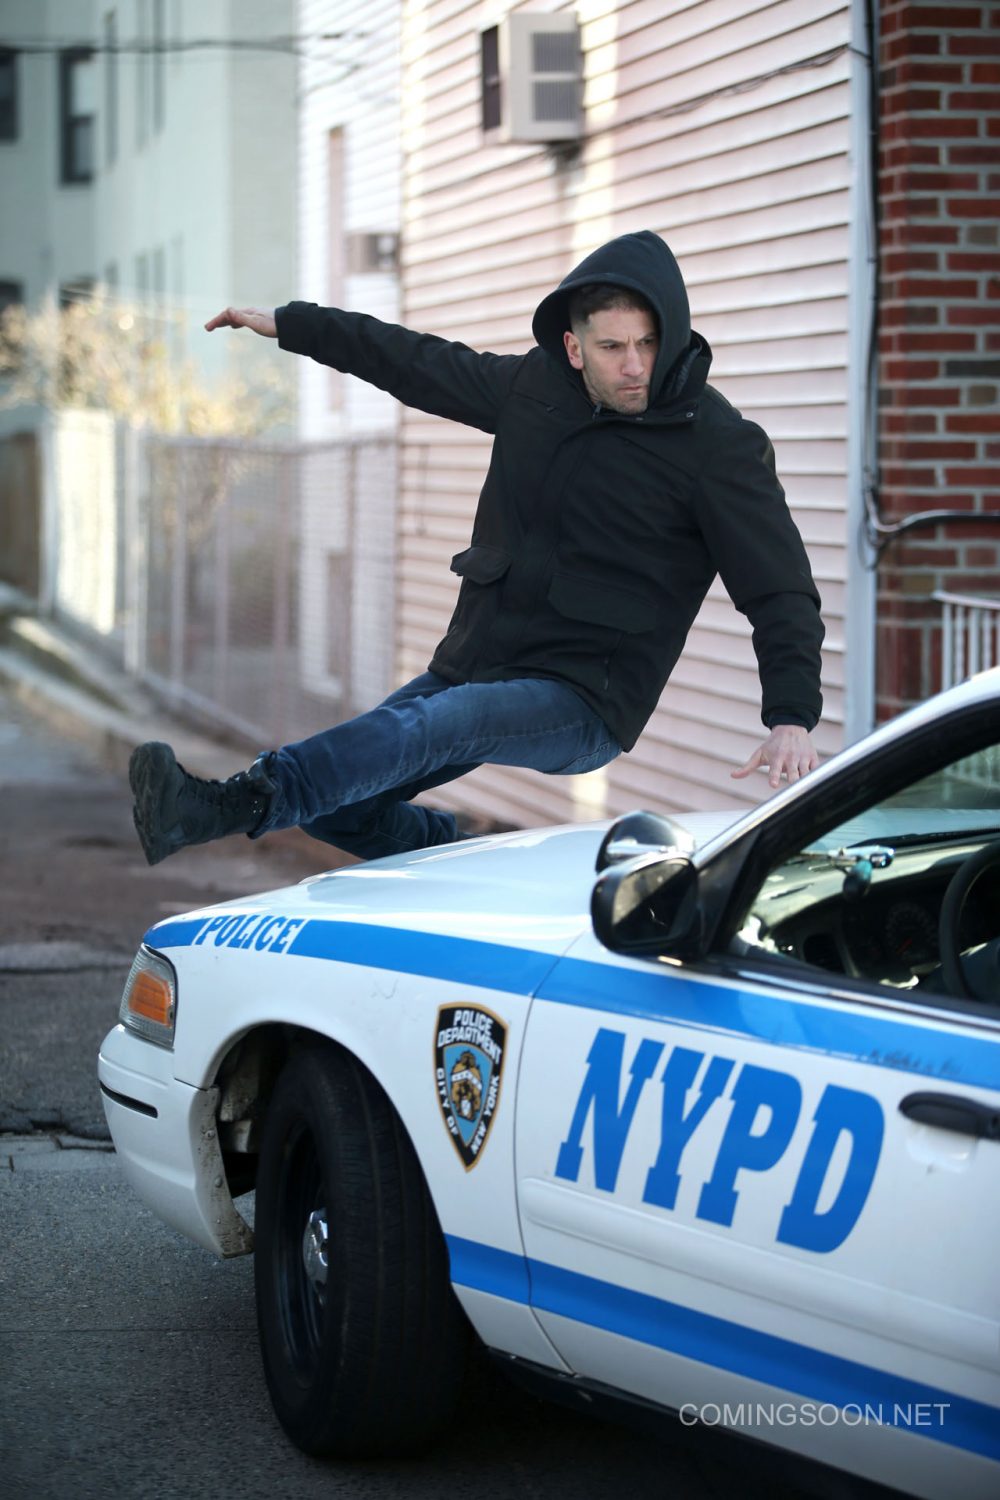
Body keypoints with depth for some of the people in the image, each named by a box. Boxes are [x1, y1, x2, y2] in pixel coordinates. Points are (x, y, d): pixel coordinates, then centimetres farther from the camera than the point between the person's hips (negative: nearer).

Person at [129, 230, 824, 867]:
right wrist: (289, 324, 30)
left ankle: (240, 804, -51)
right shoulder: (535, 385, 6)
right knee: (326, 804, 3)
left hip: (580, 701, -7)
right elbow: (422, 364, 22)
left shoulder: (719, 443, -9)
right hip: (468, 668, 7)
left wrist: (792, 717, -26)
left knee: (429, 726, -35)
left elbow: (780, 589, -11)